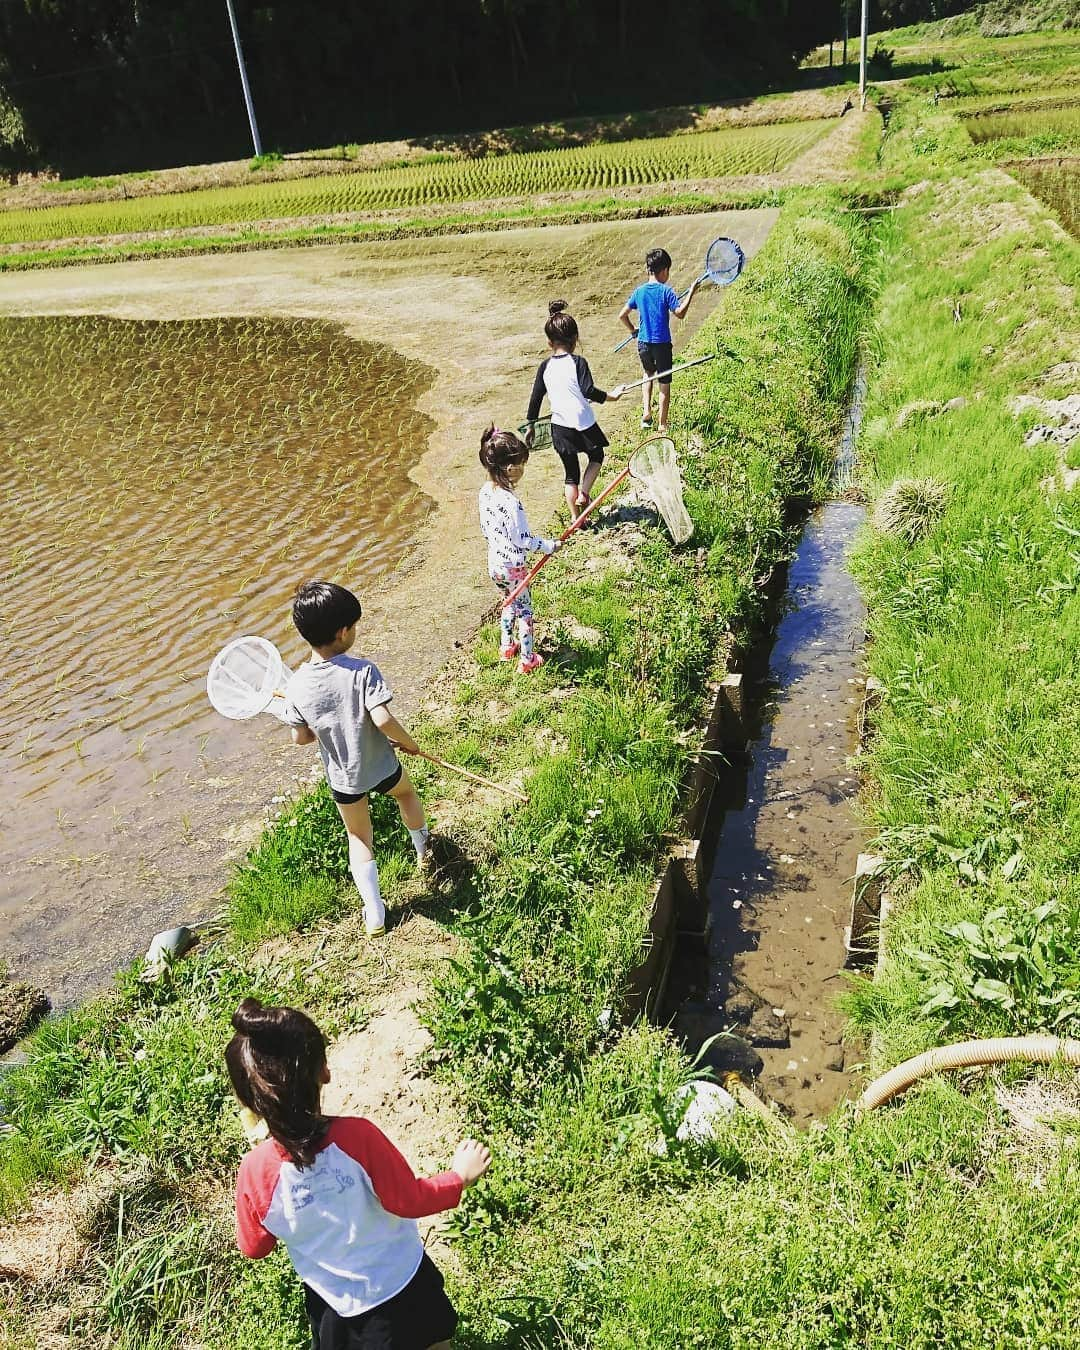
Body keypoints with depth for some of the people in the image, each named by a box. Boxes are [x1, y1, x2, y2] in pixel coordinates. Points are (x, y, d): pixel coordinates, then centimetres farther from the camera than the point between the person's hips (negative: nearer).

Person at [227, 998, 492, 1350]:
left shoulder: (255, 1173, -29)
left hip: (335, 1308, 2)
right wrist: (460, 1176, -5)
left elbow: (254, 1248, -8)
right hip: (402, 1283, -1)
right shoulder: (357, 1136, -37)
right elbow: (410, 1201, -21)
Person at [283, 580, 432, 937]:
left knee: (359, 838, 23)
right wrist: (409, 743, -13)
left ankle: (375, 914, 24)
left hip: (342, 779, 2)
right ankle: (424, 852, 56)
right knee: (406, 792, 34)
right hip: (381, 768, -1)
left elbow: (300, 737, -7)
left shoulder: (296, 686, -15)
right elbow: (383, 719, -32)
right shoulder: (363, 671, -26)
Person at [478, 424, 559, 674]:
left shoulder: (485, 492, -5)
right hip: (513, 567, -7)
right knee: (525, 611, 12)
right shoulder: (511, 502, -30)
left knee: (510, 604, 29)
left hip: (494, 563, 7)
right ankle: (527, 660, 24)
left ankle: (506, 647, 43)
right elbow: (524, 541, -24)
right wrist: (550, 546, -10)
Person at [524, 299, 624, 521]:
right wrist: (610, 396, -3)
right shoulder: (578, 363, -11)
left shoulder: (545, 366, 2)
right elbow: (589, 391, -19)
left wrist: (531, 422, 17)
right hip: (584, 424, -3)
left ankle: (575, 518, 15)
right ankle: (583, 494, 5)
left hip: (560, 427, 4)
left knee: (571, 472, 14)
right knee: (596, 456, 25)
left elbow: (536, 397, 6)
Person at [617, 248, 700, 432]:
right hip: (662, 344, -4)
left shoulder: (639, 291, 2)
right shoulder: (666, 291, -12)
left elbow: (622, 315, 5)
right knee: (664, 384, 8)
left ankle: (646, 411, 12)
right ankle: (662, 424, 12)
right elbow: (680, 313, -18)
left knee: (649, 375, 28)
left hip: (643, 343, 4)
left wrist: (633, 330, 18)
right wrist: (691, 293, -10)